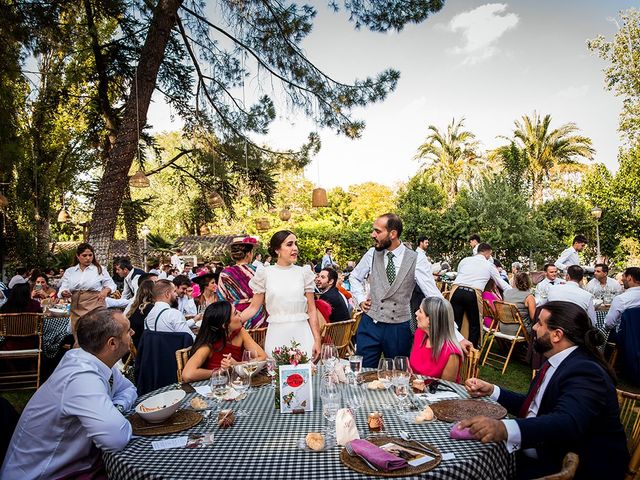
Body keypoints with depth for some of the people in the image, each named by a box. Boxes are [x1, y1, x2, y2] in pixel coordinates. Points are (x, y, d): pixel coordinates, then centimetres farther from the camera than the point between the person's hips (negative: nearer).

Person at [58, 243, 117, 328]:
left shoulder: (100, 269, 7)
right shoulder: (69, 271, 13)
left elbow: (111, 284, 10)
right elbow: (63, 288, 7)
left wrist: (106, 290, -12)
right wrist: (64, 293, -16)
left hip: (95, 307, -3)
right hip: (77, 309, 3)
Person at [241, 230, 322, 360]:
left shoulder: (304, 273, 3)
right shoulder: (265, 274, 1)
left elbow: (311, 310, 4)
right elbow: (254, 307, 4)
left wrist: (317, 340, 1)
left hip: (302, 333, 1)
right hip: (276, 335, 0)